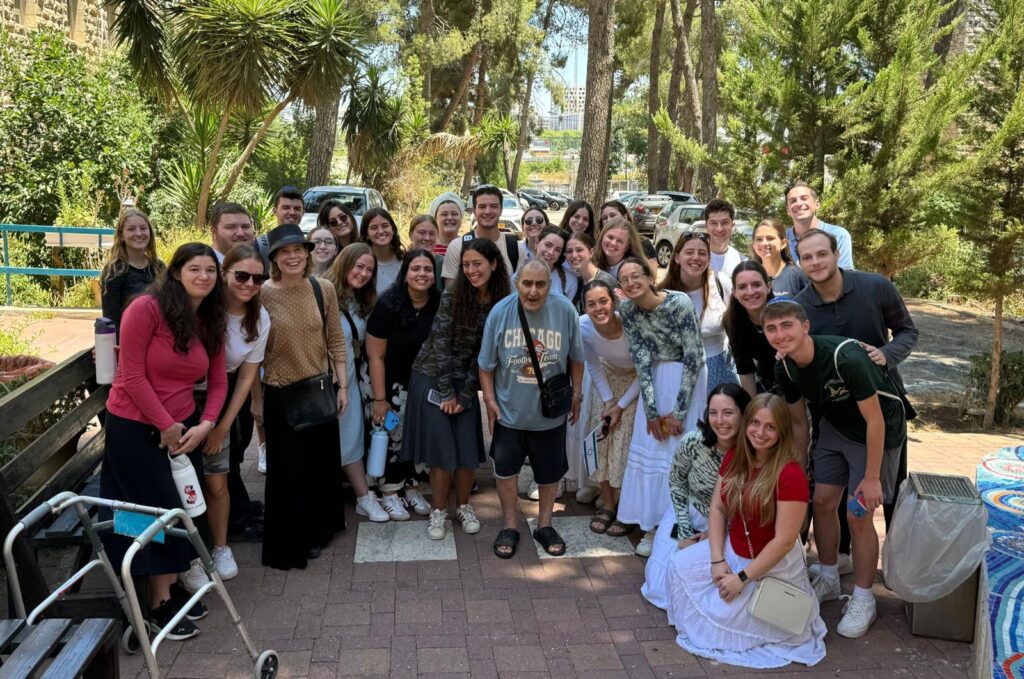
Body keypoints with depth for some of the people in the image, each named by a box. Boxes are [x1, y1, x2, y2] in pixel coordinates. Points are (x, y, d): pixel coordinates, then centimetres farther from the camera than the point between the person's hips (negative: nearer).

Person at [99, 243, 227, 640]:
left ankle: (170, 588, 28)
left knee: (182, 508, 10)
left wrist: (205, 424, -9)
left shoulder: (212, 322, 4)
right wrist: (166, 425, -14)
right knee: (158, 511, -2)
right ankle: (159, 604, 13)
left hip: (184, 427, 6)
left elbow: (218, 382, 6)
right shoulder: (146, 309, -17)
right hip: (134, 427, -6)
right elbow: (132, 376, -19)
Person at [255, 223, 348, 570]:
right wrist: (255, 397, -4)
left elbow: (335, 340, 2)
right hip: (280, 394, -3)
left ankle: (318, 530, 39)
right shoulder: (262, 294, -11)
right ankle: (289, 545, 22)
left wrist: (343, 385, 1)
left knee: (323, 463, 16)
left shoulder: (323, 289, -4)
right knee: (287, 469, 6)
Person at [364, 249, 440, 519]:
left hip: (420, 379, 4)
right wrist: (380, 399, -17)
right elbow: (375, 356, -18)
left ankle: (410, 487, 23)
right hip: (386, 378, -4)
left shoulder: (440, 304, -13)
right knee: (390, 432, -3)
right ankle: (389, 492, 12)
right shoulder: (388, 304, -22)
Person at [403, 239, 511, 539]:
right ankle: (438, 511, 17)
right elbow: (440, 344, -13)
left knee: (468, 449, 3)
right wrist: (446, 391, -12)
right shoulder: (453, 297, -13)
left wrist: (465, 395, -6)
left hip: (466, 383, 3)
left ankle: (464, 506, 25)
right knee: (441, 448, -1)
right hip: (432, 378, -2)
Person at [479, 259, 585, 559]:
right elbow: (487, 364, -5)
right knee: (505, 467, 13)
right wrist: (490, 400, -5)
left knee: (550, 470, 16)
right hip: (509, 410, 0)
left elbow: (576, 358, 0)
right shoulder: (500, 312, -15)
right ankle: (509, 526, 33)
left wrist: (576, 393, 5)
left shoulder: (565, 311, -15)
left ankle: (544, 525, 37)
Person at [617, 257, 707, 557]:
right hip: (656, 380, 4)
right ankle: (652, 527, 17)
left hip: (688, 379, -4)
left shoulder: (679, 304, -20)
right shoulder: (627, 310, -6)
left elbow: (694, 358, -18)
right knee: (651, 448, 5)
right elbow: (641, 361, -5)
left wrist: (678, 412, -16)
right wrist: (651, 411, -9)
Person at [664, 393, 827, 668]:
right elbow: (717, 508, -2)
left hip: (772, 566, -7)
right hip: (732, 550, 7)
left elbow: (783, 541, -24)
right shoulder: (734, 458, -4)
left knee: (723, 616, -6)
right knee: (679, 565, -2)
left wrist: (743, 578, -20)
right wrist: (717, 561, -12)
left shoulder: (790, 474, -26)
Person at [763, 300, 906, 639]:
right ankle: (828, 580, 30)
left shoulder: (846, 358, -35)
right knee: (822, 502, 8)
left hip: (878, 432, -6)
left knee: (858, 517, -5)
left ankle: (863, 600, 15)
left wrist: (871, 478, -20)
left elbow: (875, 421, -26)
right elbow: (799, 422, 3)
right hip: (835, 427, 6)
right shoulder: (785, 369, -13)